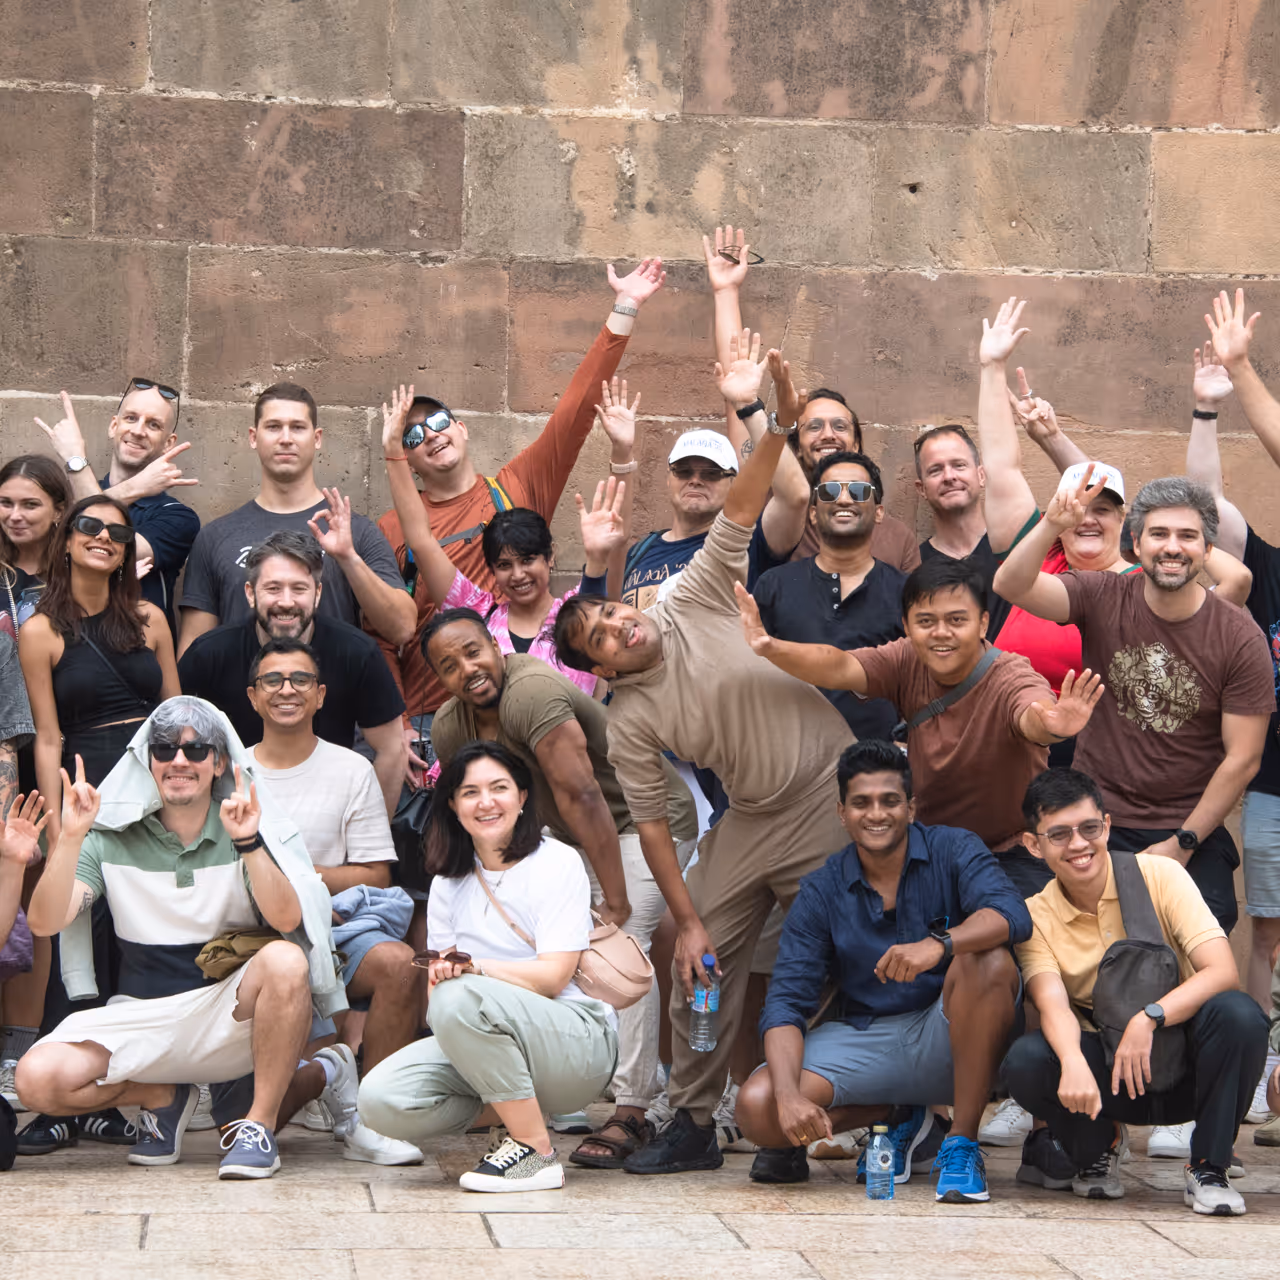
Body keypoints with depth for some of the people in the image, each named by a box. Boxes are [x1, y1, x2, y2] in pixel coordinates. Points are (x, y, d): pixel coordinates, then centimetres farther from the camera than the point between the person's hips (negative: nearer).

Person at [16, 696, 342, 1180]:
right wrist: (71, 836, -22)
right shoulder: (113, 838, 3)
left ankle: (260, 1123, -17)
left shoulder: (250, 832, 0)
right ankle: (164, 1097, 8)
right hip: (144, 1017, 2)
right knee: (38, 1078, -23)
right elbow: (46, 922, -10)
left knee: (284, 960, -34)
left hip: (233, 1014, -1)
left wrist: (249, 843, -32)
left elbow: (286, 919, -17)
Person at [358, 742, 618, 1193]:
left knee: (462, 997, -35)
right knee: (381, 1099, -21)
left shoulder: (557, 863, -3)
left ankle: (536, 1151, -22)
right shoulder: (449, 881, 14)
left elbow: (552, 976, -13)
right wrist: (440, 974, -19)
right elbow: (439, 976, 6)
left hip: (580, 1042, -5)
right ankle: (506, 1111, 3)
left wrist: (470, 967, -25)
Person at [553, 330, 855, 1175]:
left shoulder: (696, 601, -7)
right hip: (750, 821, 3)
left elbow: (742, 514, -15)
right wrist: (687, 920, -9)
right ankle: (694, 1125, 12)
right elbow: (651, 823, -4)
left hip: (831, 796, -3)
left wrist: (772, 423, -27)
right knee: (703, 966, 1)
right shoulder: (629, 723, -4)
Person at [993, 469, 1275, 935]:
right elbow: (1011, 585, -17)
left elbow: (1242, 759, -7)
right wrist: (1052, 525, -34)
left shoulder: (1241, 639, -7)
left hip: (1192, 829, 0)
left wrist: (1183, 844, -9)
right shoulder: (1104, 598, -2)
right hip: (1096, 819, 1)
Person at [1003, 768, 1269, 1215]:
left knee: (1237, 1013, -32)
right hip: (1109, 1074, 1)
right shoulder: (1035, 918, -4)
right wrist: (1073, 1064, -44)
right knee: (1025, 1061, -29)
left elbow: (1223, 972, -19)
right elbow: (1052, 1004, -22)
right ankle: (1098, 1148, 4)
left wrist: (1149, 1018, -35)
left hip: (1183, 1061, -1)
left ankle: (1208, 1169, -12)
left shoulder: (1159, 875, -8)